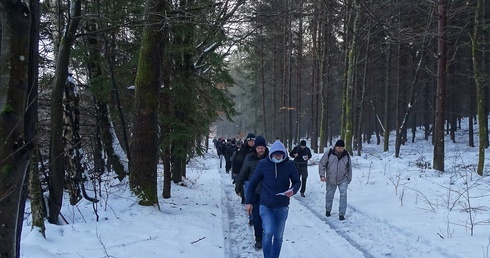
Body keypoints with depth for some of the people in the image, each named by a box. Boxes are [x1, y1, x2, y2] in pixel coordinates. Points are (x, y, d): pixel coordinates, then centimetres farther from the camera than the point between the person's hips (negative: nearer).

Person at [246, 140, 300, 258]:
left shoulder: (289, 165, -6)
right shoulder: (263, 164, -8)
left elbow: (297, 181, 5)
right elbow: (253, 183, 0)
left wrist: (293, 190, -17)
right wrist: (248, 202, -1)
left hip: (282, 206, 2)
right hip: (265, 205, -2)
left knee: (278, 236, 12)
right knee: (268, 232, -17)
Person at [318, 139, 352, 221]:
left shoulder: (346, 155, -1)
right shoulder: (329, 154, -9)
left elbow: (349, 168, 10)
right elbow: (322, 164, -4)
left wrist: (349, 179, 12)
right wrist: (322, 175, -13)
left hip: (343, 180, 0)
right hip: (331, 180, 0)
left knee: (343, 195, -11)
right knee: (329, 195, 14)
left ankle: (341, 214, -7)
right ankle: (328, 210, 36)